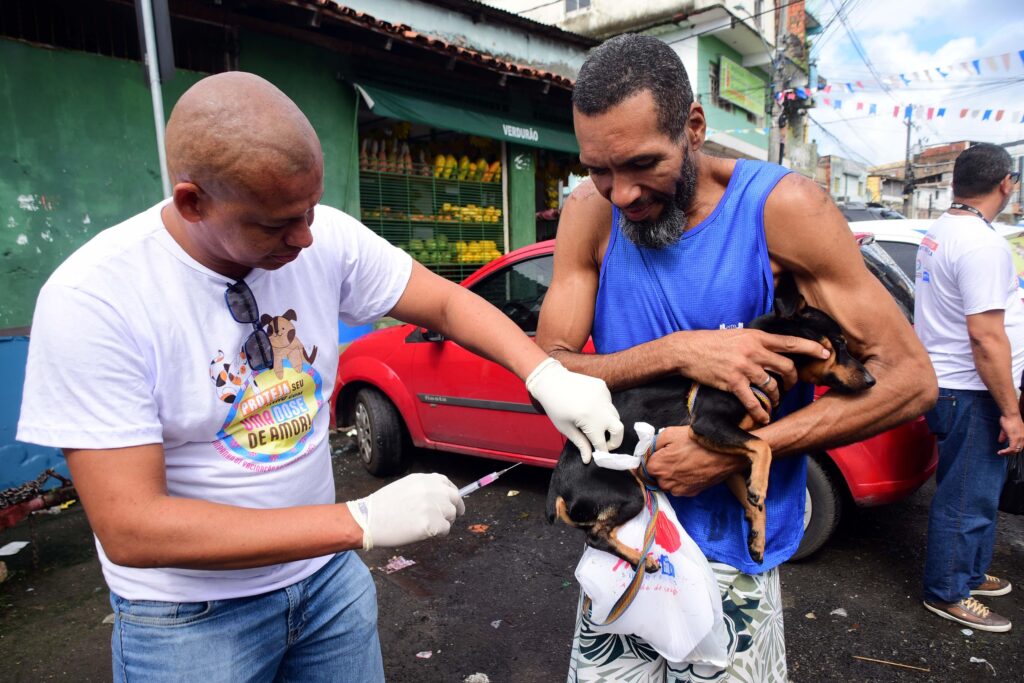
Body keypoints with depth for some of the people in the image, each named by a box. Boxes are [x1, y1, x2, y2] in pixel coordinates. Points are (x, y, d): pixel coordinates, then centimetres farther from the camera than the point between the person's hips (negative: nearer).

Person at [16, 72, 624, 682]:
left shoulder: (326, 238, -14)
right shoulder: (92, 298, -24)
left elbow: (446, 301, -6)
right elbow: (130, 528, -26)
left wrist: (545, 374, -23)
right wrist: (361, 522, -30)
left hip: (328, 573, 4)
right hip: (190, 616, -3)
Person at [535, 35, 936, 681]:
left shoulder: (780, 206, -15)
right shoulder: (591, 215, -8)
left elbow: (911, 379, -13)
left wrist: (732, 452, -22)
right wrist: (679, 351, -26)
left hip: (732, 550, -2)